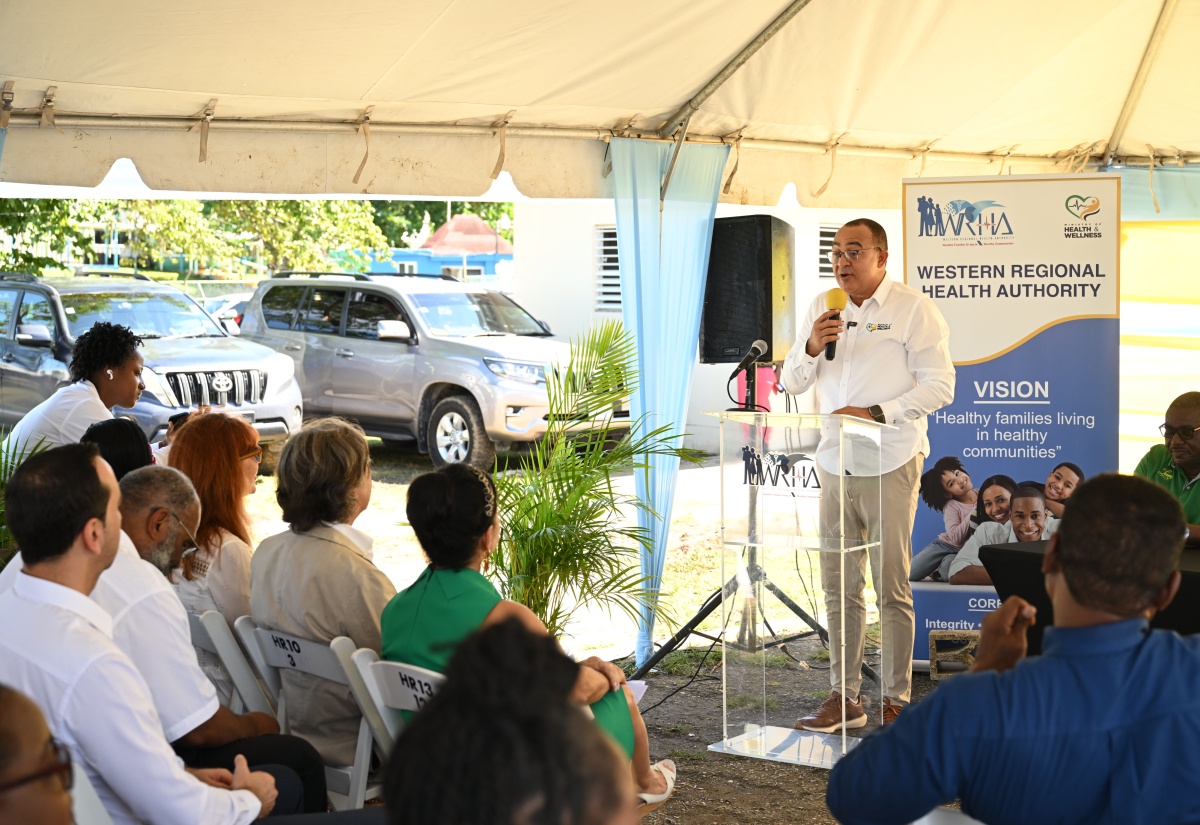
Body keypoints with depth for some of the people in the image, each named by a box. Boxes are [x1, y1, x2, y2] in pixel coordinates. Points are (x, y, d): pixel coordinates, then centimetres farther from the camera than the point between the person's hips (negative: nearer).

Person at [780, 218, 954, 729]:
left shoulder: (913, 308, -2)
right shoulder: (821, 308, 13)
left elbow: (939, 385, -8)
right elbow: (791, 382, 13)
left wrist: (875, 413, -16)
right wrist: (811, 347, -7)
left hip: (890, 464, -5)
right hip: (834, 463, 5)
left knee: (892, 587, -2)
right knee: (839, 586, 7)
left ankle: (896, 701, 7)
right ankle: (844, 698, 15)